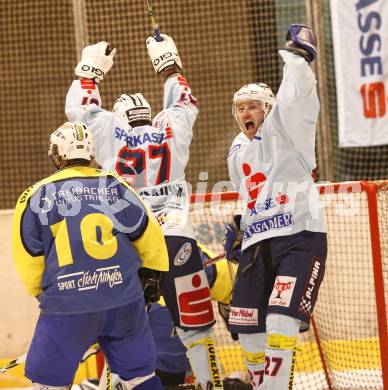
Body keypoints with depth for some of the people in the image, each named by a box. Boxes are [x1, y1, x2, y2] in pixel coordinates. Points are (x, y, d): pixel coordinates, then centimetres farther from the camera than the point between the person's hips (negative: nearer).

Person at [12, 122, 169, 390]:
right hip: (125, 302, 2)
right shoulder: (116, 187, 4)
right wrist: (155, 275, 27)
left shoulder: (36, 197, -2)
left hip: (68, 307, -2)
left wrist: (43, 294, 23)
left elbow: (29, 261, 4)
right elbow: (149, 237, 9)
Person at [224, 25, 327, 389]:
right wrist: (238, 227, 24)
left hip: (299, 237, -7)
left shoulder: (284, 125, -1)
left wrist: (296, 54, -25)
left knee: (281, 318, -20)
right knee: (247, 325, 5)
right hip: (257, 243, 7)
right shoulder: (237, 151, 19)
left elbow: (298, 95, -21)